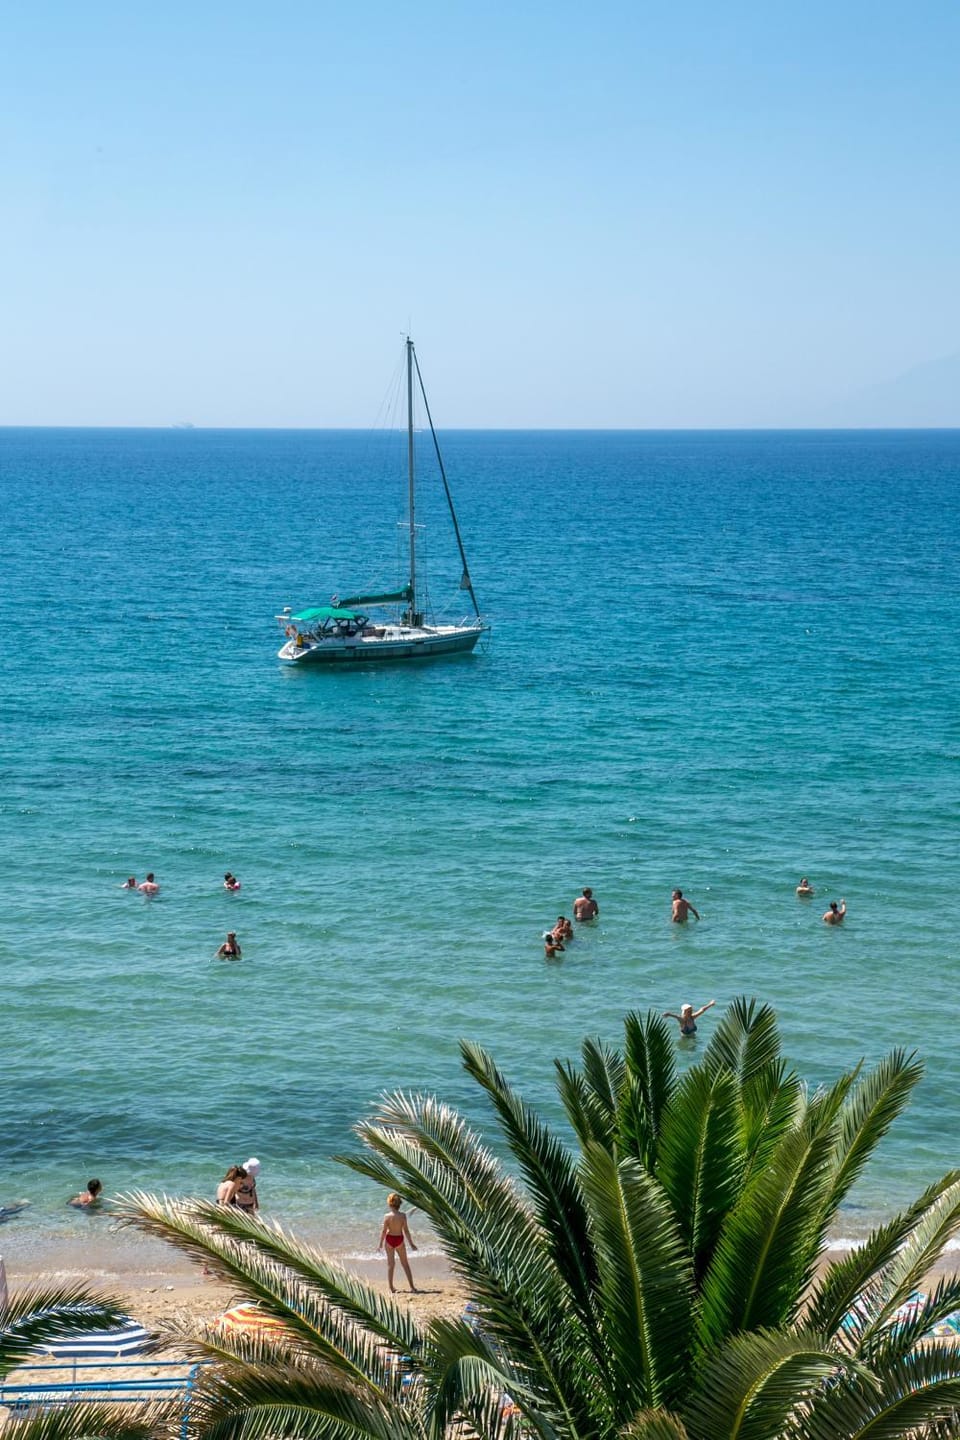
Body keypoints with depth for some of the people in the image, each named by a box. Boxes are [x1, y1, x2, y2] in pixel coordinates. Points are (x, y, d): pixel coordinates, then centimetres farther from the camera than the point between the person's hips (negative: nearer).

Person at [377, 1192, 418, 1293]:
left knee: (390, 1264, 11)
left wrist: (380, 1243, 1)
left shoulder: (387, 1216, -15)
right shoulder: (402, 1215, -13)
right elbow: (406, 1230, -9)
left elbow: (384, 1231, -11)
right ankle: (412, 1286, 12)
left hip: (389, 1239, -1)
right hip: (399, 1239, 1)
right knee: (405, 1263, 14)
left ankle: (391, 1288, 12)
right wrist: (411, 1243, 0)